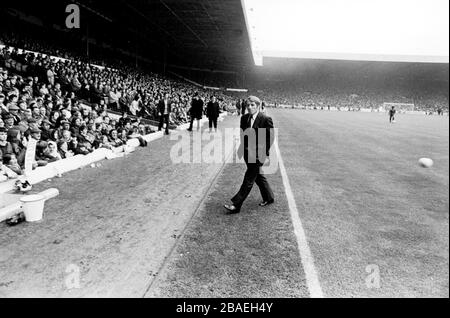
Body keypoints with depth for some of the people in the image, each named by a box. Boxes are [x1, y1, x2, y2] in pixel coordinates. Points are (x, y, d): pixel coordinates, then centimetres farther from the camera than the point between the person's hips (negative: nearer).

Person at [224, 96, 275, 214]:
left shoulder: (266, 119, -13)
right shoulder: (244, 118, 5)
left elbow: (270, 137, -10)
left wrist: (265, 153, -12)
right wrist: (242, 147, 7)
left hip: (258, 153, -7)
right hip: (247, 152, 7)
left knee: (249, 179, -4)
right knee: (258, 176, 18)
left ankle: (236, 205, 0)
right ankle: (268, 198, 37)